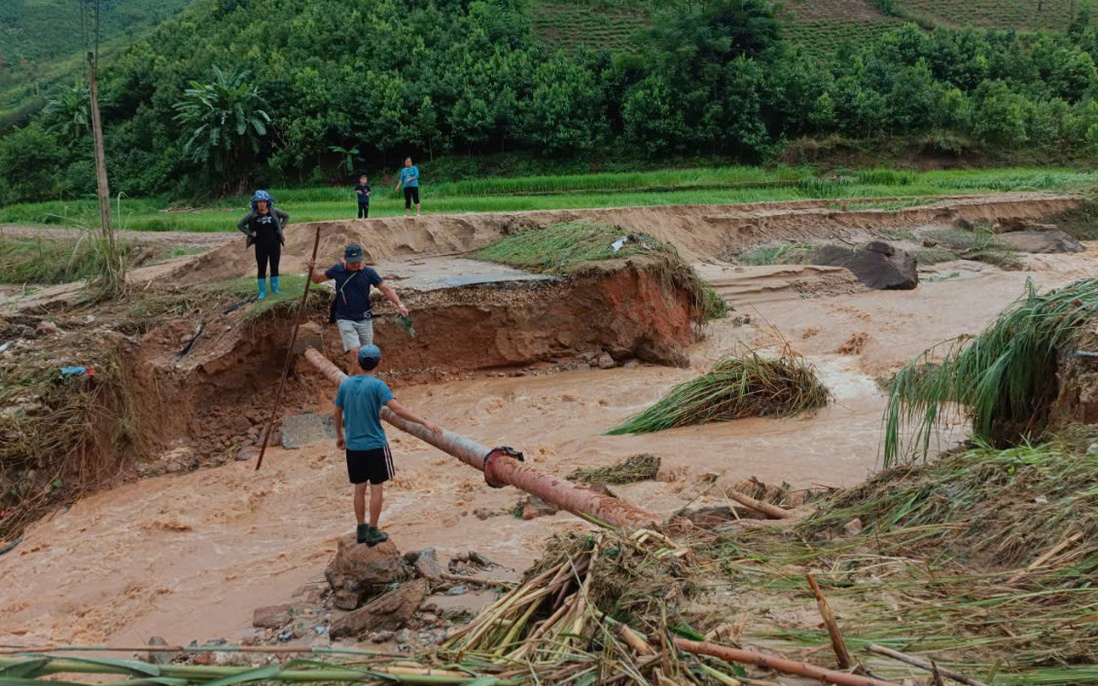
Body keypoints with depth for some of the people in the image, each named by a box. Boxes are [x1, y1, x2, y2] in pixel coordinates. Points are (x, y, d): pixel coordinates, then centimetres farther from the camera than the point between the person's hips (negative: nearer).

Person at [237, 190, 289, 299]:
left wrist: (281, 228, 2)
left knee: (275, 267, 9)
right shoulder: (252, 215, -6)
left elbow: (286, 216, 12)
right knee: (261, 268, 4)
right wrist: (250, 233, -7)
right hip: (261, 246, -1)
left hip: (274, 244, 1)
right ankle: (262, 291, 12)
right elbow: (239, 224, 1)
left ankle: (275, 288, 22)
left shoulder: (274, 212, -4)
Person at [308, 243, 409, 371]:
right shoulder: (337, 270, -2)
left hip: (364, 319, 2)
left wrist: (399, 305, -15)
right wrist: (313, 269, -10)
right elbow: (317, 279, 11)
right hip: (345, 319, -2)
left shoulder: (369, 272, -4)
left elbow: (386, 289, -3)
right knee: (355, 351, -19)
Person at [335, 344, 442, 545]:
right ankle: (373, 532, 8)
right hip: (375, 445, -5)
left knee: (359, 488, 14)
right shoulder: (377, 385, -13)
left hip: (353, 446, 5)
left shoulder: (346, 384, 3)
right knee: (376, 488, 5)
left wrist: (339, 436, 29)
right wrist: (425, 422, -25)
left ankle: (361, 529, 21)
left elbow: (338, 413, 13)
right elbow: (398, 409, -24)